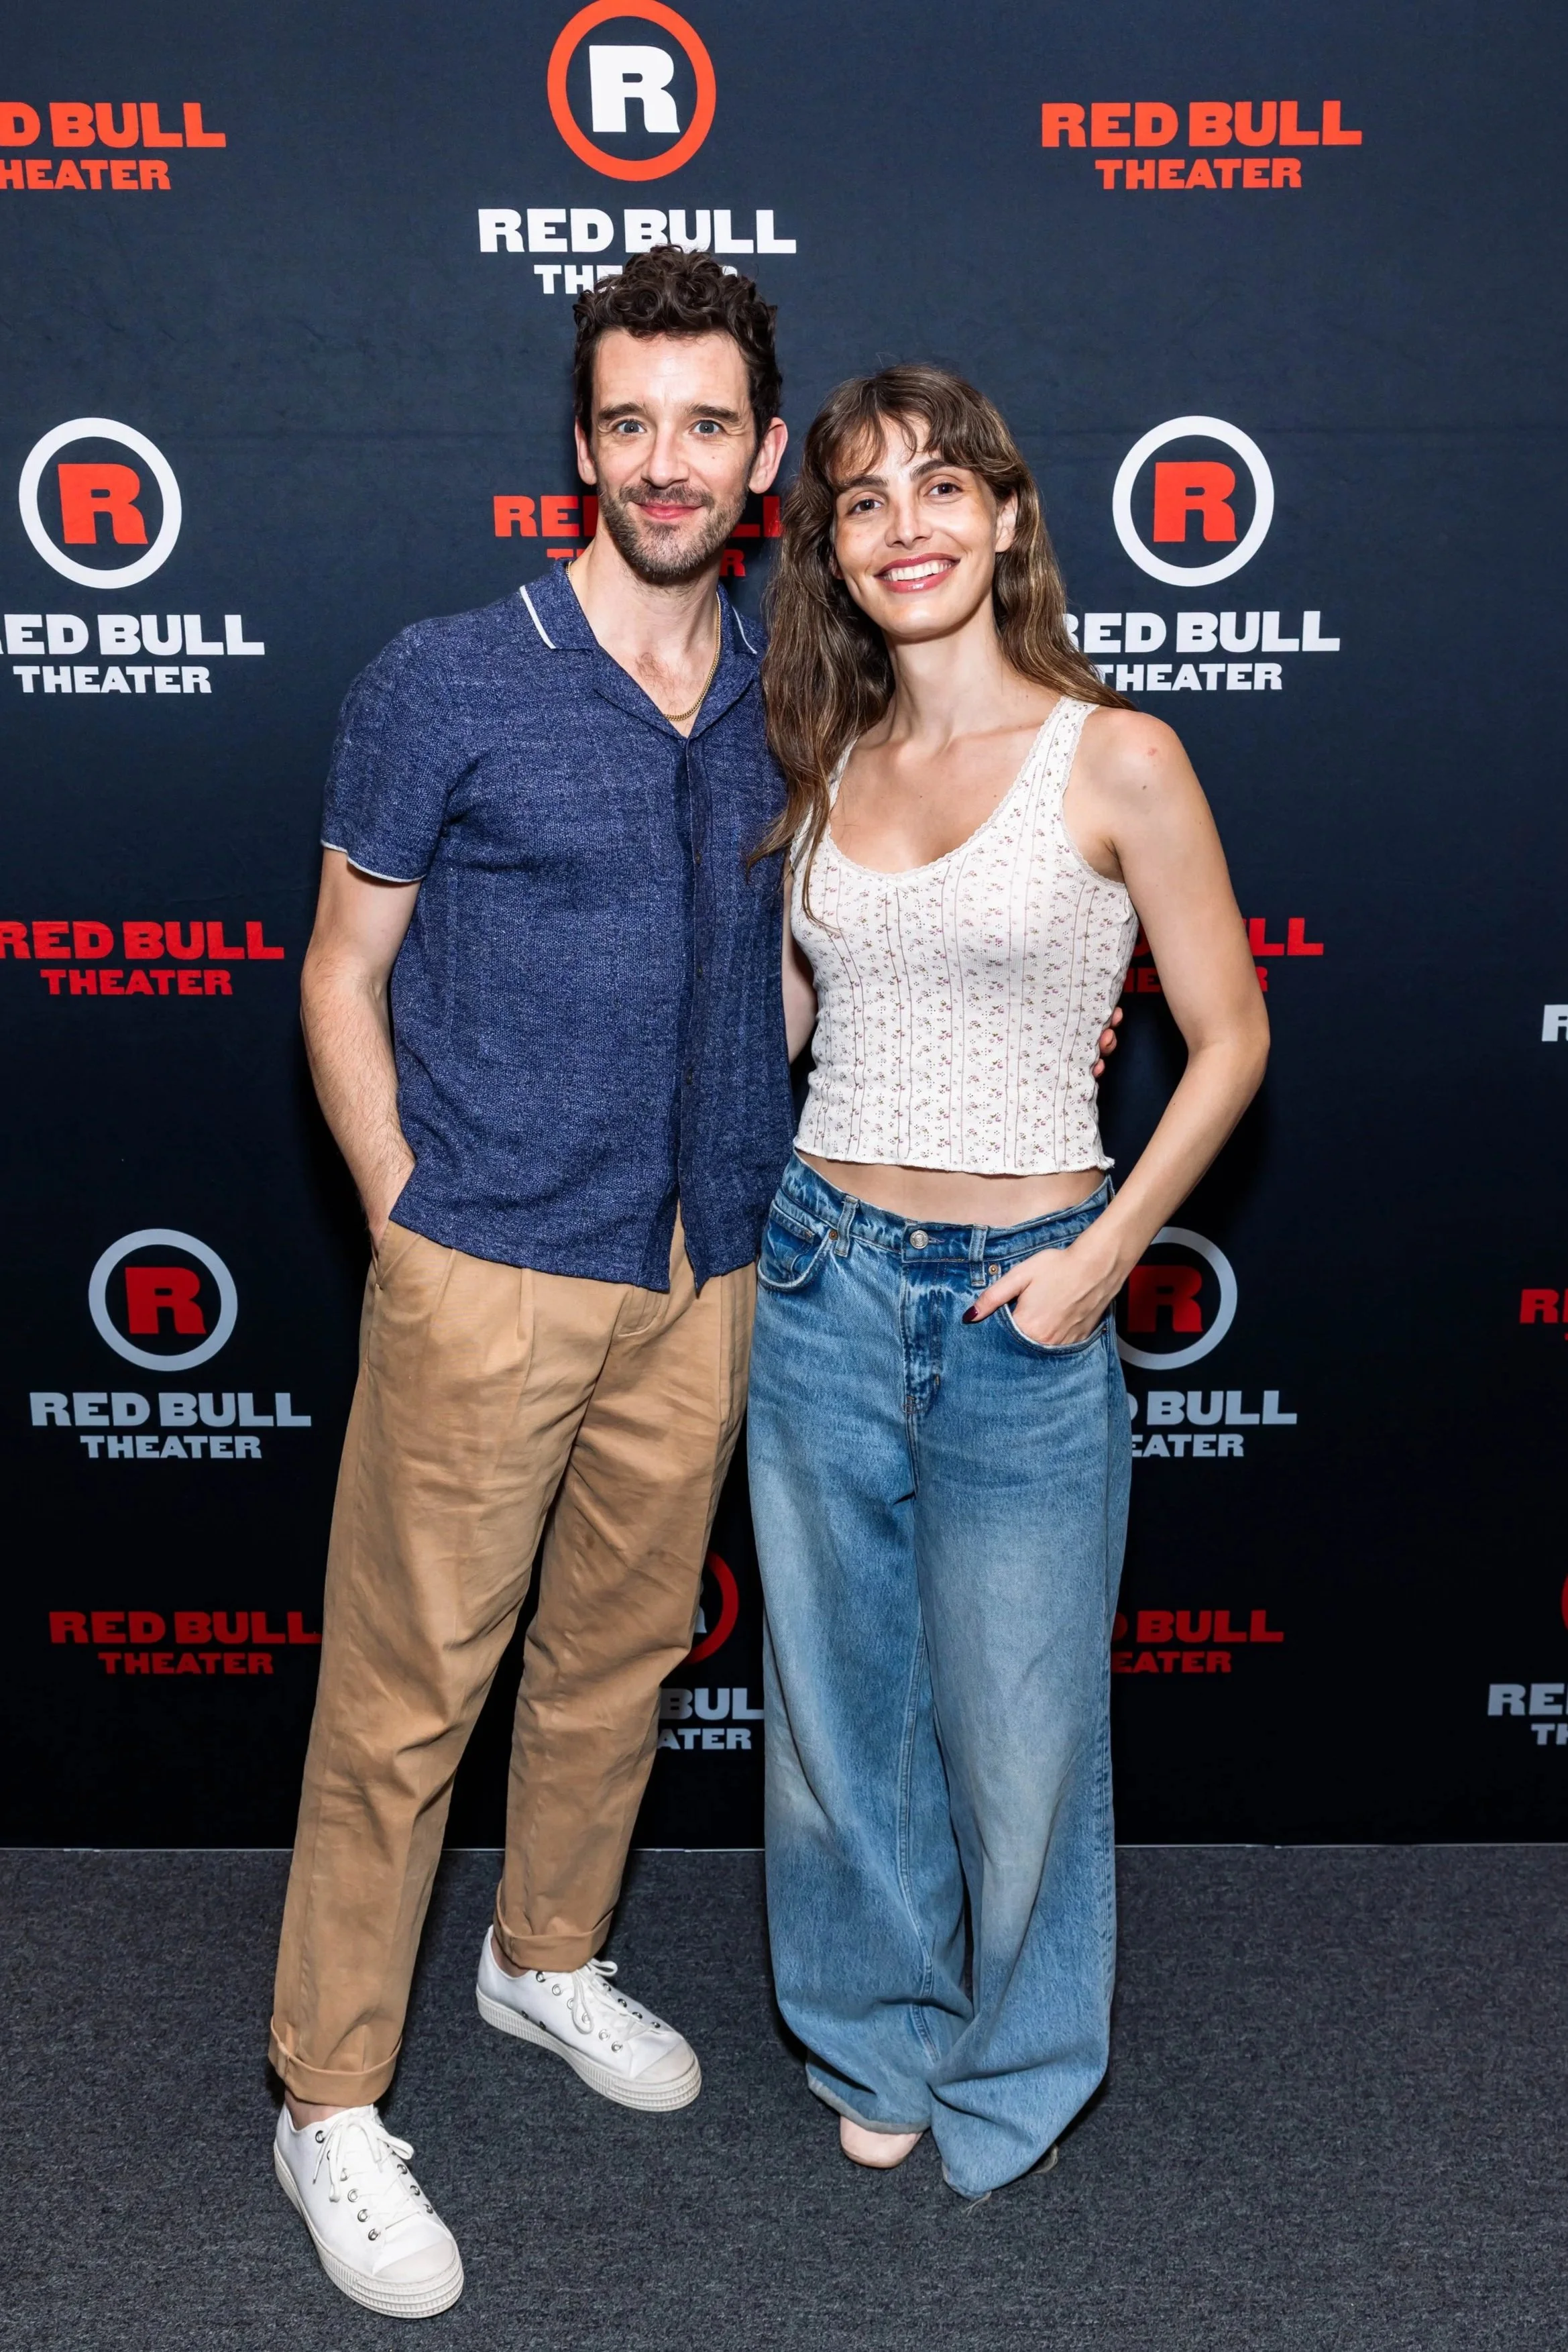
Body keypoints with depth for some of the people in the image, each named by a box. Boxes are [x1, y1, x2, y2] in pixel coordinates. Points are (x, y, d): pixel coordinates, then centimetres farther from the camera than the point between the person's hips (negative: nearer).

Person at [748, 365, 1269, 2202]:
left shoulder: (1115, 759, -7)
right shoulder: (826, 769, 7)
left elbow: (1229, 1038, -5)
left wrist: (1102, 1260, -10)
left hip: (1019, 1304, -4)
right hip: (821, 1282, 4)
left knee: (1013, 1723, 11)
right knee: (839, 1704, 16)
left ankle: (1012, 2066, 39)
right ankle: (875, 2043, 41)